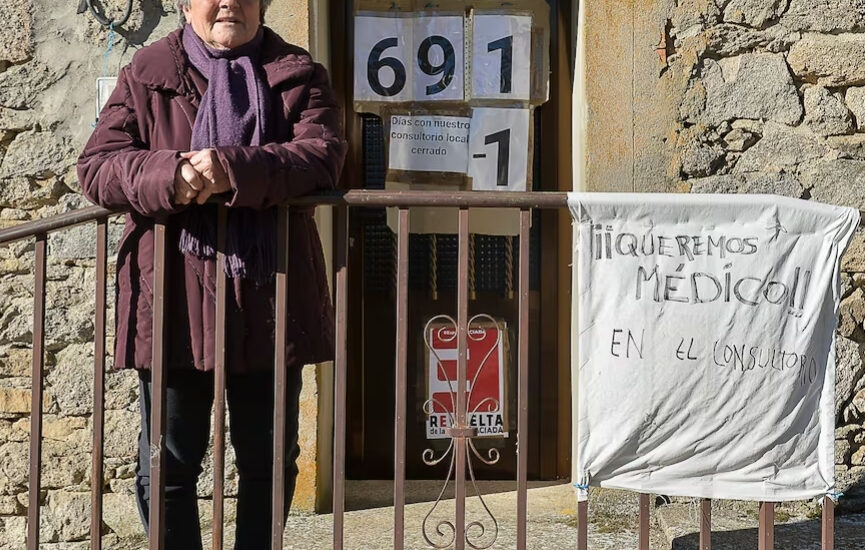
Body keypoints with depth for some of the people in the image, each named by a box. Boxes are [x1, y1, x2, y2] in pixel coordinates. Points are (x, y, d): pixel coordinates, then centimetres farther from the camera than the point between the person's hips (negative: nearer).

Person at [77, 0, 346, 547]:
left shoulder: (299, 75, 7)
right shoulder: (146, 75, 7)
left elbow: (323, 154, -9)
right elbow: (96, 165, -1)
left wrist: (235, 170, -25)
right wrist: (166, 178, -21)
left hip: (269, 295, 1)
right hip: (174, 295, -1)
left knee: (269, 460, 11)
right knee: (167, 465, 5)